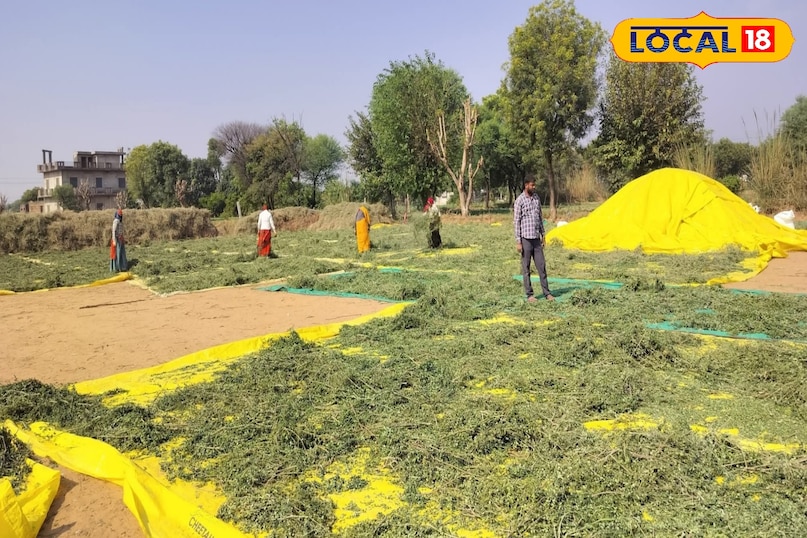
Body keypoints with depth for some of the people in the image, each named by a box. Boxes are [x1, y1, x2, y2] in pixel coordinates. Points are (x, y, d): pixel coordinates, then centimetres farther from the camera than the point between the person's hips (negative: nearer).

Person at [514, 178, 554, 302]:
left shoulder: (537, 198, 10)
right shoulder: (520, 200, -9)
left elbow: (540, 217, 17)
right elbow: (516, 222, -9)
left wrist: (543, 235, 14)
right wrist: (518, 241, -13)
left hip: (536, 238, 6)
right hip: (526, 239, -6)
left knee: (542, 265, 5)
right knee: (526, 268, 3)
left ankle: (546, 293, 9)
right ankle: (529, 294, 10)